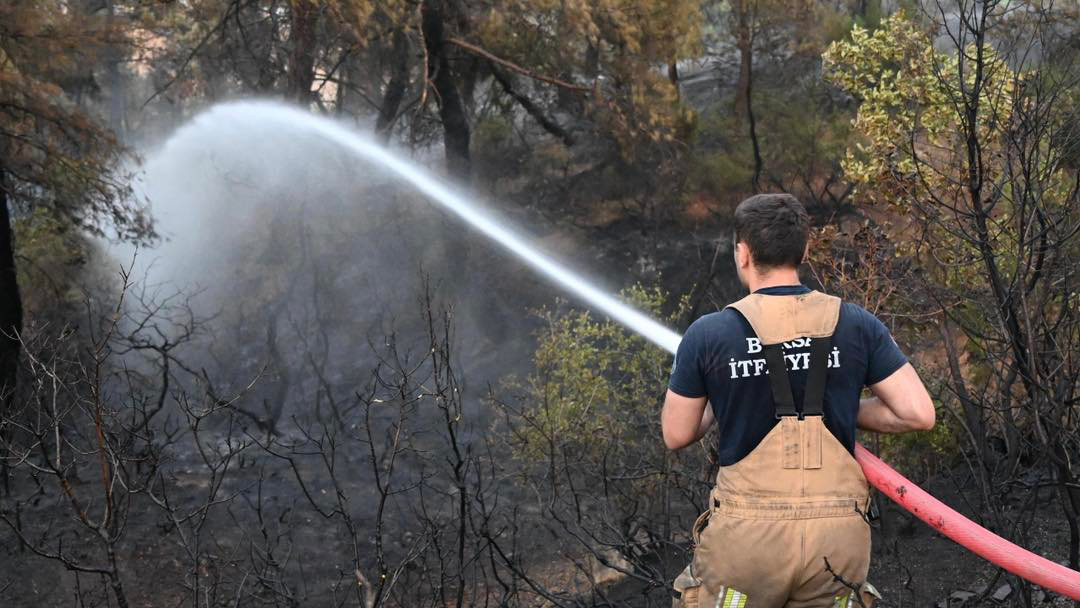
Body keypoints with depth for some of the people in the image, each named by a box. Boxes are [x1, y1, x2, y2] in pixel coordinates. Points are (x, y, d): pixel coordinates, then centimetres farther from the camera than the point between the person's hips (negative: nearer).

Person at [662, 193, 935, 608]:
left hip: (748, 535, -2)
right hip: (838, 538, 2)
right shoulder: (856, 325, 1)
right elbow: (919, 414, 1)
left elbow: (676, 435, 6)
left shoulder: (708, 334, -4)